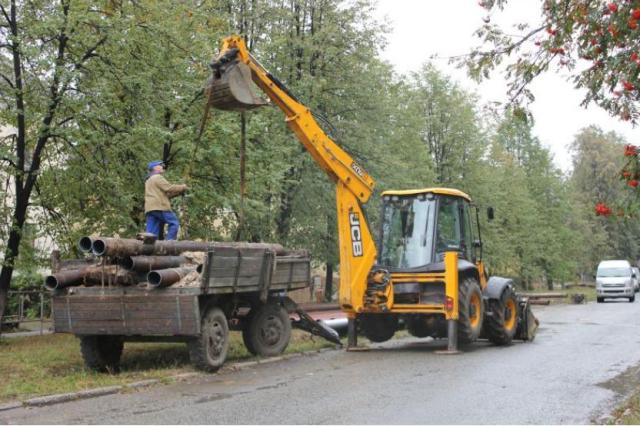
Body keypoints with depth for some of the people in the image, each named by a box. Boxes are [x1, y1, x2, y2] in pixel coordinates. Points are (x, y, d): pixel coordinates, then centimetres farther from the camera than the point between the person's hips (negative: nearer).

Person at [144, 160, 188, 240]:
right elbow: (169, 188, -10)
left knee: (151, 232, 1)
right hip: (159, 207, -9)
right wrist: (183, 187, 4)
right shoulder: (157, 177, 0)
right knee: (174, 223, -5)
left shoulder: (149, 180, 33)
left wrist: (179, 192, 19)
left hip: (150, 208, 9)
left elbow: (166, 194, 28)